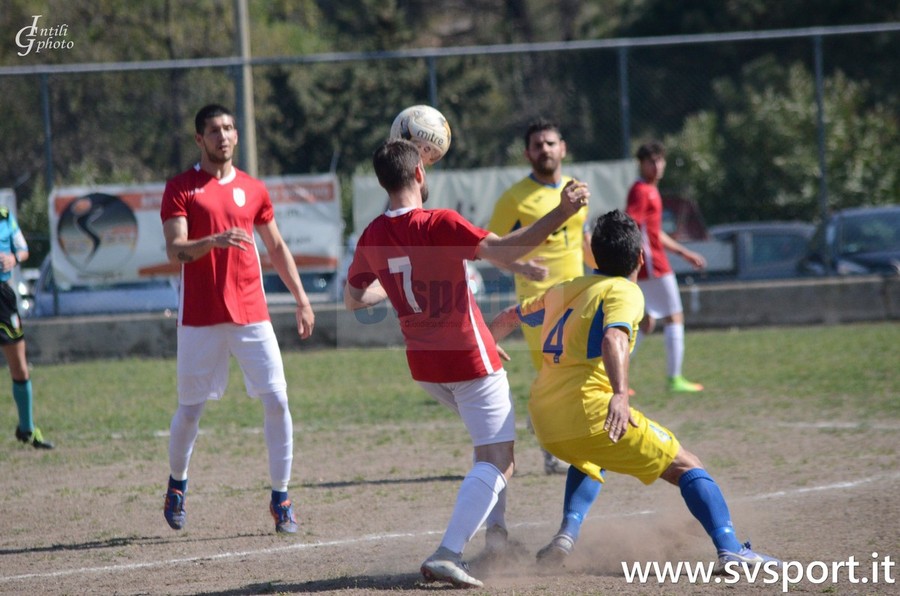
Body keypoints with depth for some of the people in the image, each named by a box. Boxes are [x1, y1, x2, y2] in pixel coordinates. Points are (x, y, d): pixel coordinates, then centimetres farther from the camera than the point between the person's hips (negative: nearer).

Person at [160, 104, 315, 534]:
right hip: (200, 318, -3)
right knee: (190, 407, 5)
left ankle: (280, 496, 2)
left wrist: (301, 299, 15)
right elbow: (175, 250, -12)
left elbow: (277, 248, 20)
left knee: (277, 401, -7)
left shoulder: (252, 190, 11)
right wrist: (213, 241, -31)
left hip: (251, 315, 3)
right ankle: (177, 483, 30)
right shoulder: (180, 189, -1)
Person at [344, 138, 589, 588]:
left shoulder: (372, 238, -1)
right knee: (497, 461, -6)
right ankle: (447, 555, -21)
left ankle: (496, 528, 29)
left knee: (490, 437, 30)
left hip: (422, 366, 7)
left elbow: (353, 299, 13)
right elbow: (505, 251, -28)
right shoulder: (439, 225, -20)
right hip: (469, 361, -7)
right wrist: (562, 213, -26)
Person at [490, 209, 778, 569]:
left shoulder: (564, 290, 21)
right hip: (587, 412, -7)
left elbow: (508, 318, 34)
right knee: (686, 468, 2)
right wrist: (620, 394, -35)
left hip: (543, 419, 7)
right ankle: (729, 549, -16)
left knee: (590, 457, 39)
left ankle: (566, 536, 18)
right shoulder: (624, 292, -1)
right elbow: (613, 339, -21)